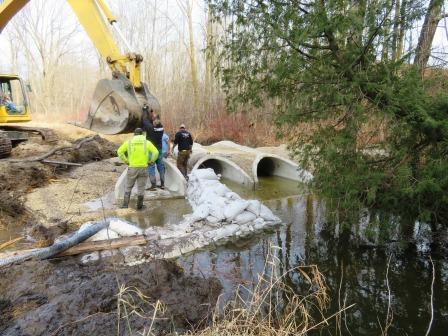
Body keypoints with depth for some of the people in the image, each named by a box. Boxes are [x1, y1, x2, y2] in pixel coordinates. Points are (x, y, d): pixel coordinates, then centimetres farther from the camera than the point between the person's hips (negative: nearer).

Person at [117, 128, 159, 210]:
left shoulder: (129, 142, 4)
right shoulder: (147, 142, 2)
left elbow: (120, 151, -1)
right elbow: (156, 152, -8)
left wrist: (126, 161, 5)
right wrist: (151, 161, 3)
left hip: (132, 168, 0)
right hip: (143, 168, 0)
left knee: (128, 187, 14)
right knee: (141, 188, 9)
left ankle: (125, 204, 14)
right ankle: (139, 205, 15)